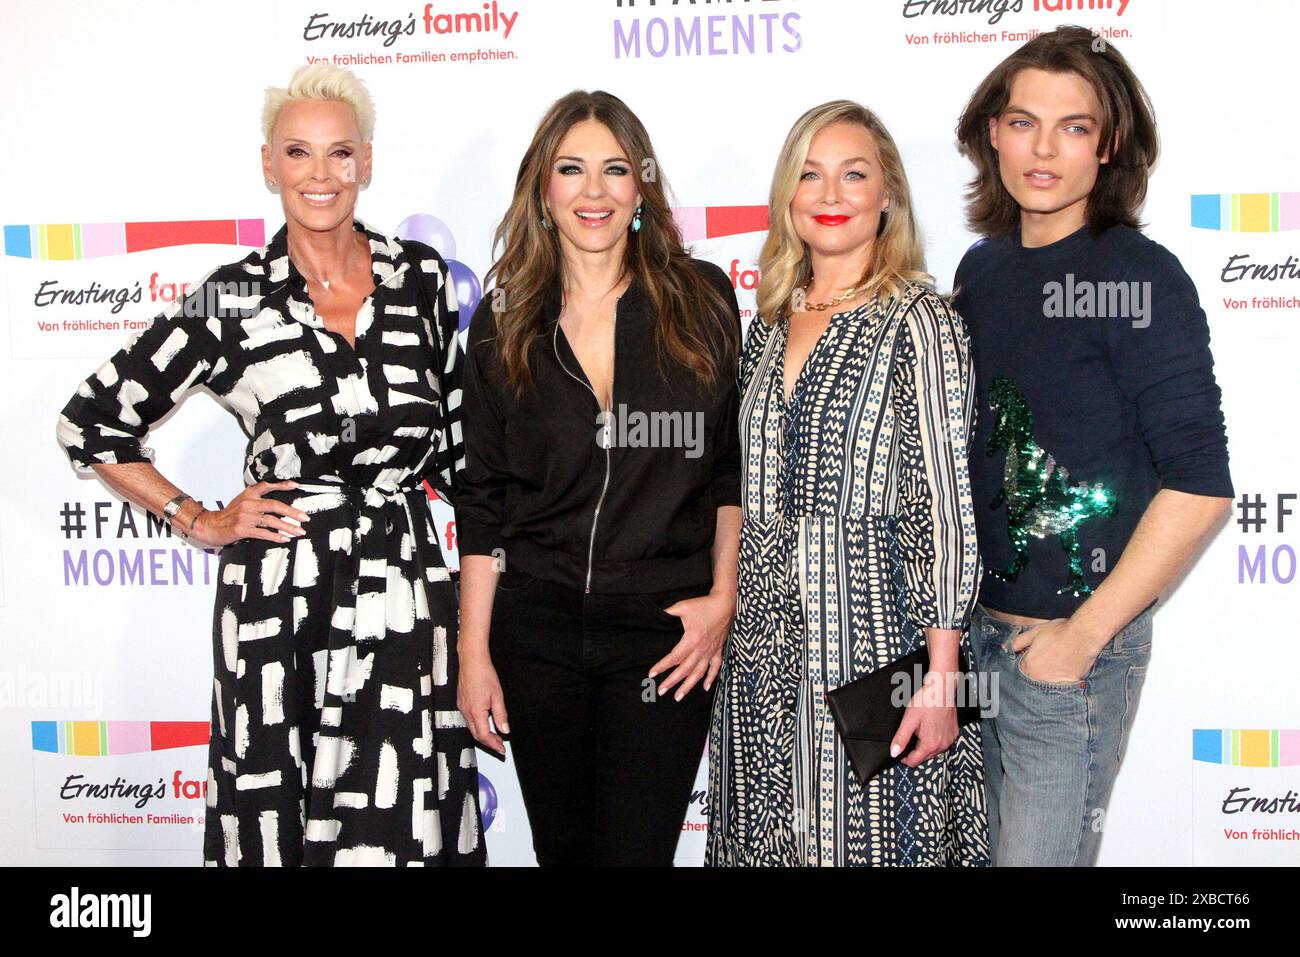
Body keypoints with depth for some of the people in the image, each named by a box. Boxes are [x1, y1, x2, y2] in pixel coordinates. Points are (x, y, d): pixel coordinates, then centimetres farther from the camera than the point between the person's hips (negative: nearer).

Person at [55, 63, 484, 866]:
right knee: (278, 818, 7)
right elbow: (92, 425, 4)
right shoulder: (233, 300, -3)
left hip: (405, 589, 2)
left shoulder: (421, 277, 4)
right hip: (278, 596, -2)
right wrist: (202, 523, 2)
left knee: (404, 822, 5)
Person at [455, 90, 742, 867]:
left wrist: (723, 597, -3)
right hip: (537, 628, 2)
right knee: (562, 849, 14)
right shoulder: (504, 324, 2)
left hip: (667, 629, -2)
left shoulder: (701, 300, -1)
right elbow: (483, 502, 4)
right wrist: (474, 653, 2)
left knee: (636, 850, 0)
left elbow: (736, 465, 5)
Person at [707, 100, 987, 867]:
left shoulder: (920, 323, -7)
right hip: (764, 656, 6)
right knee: (767, 843, 11)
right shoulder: (770, 329, 12)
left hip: (873, 640, -6)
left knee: (865, 842, 1)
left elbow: (945, 509, -11)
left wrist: (941, 676, -15)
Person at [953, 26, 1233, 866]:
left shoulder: (1138, 277, -13)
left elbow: (1200, 486, -16)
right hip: (972, 624, 6)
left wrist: (1086, 633, -14)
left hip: (1070, 643, -6)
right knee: (978, 845, 19)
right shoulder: (980, 269, 6)